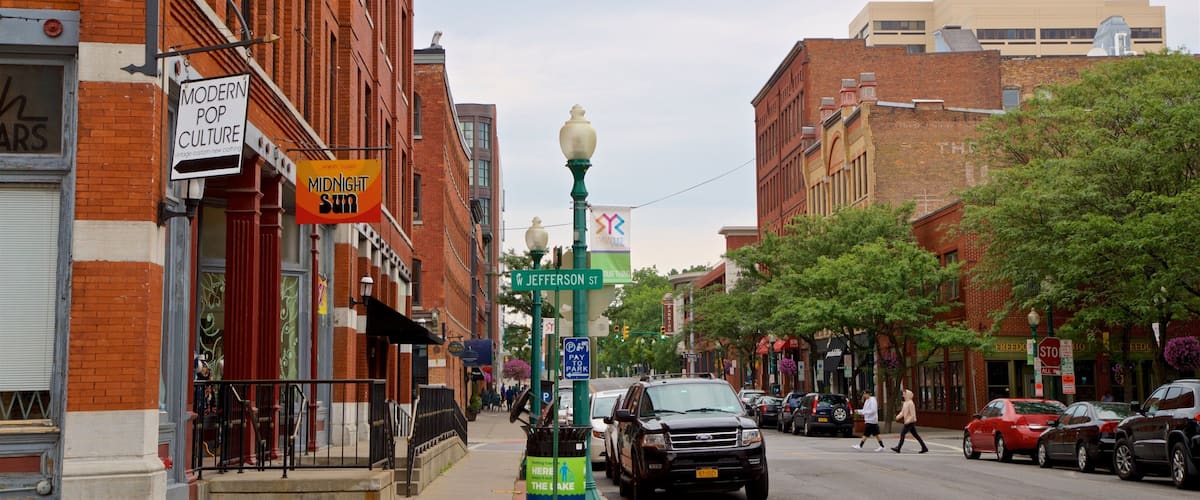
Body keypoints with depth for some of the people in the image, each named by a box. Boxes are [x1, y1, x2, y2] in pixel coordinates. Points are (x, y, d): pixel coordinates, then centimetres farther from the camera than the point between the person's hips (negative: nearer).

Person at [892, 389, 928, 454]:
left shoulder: (910, 403, -15)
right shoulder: (905, 403, 15)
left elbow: (913, 415, -20)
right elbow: (902, 412, 16)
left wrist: (907, 421, -25)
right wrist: (898, 416, -3)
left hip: (910, 422, -10)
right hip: (908, 422, 10)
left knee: (902, 433, -8)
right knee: (915, 435, 9)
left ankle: (898, 448, -5)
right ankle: (924, 448, 9)